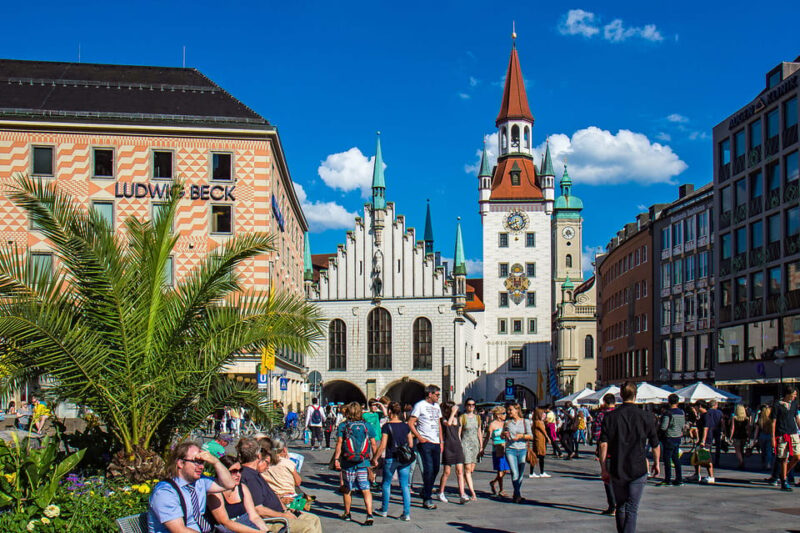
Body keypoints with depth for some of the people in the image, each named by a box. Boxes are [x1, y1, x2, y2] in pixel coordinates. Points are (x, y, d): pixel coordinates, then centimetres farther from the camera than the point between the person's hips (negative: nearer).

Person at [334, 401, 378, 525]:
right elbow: (373, 445, 5)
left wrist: (336, 459, -2)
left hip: (348, 463, 0)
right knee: (366, 490, -1)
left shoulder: (343, 426, -2)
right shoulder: (367, 426, 3)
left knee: (347, 489, 14)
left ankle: (347, 514, 27)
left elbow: (339, 444, -6)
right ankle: (369, 515, -14)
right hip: (363, 463, 1)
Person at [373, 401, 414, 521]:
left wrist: (375, 459, -3)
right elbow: (411, 444, 7)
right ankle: (407, 513, -1)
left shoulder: (387, 426, -10)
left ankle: (384, 510, 25)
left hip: (391, 459, -3)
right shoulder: (405, 426, 3)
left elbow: (382, 446, -12)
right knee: (405, 485, 5)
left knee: (386, 484, 15)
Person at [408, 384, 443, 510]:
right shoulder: (420, 405, -4)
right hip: (425, 442, -7)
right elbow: (410, 423, -7)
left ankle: (426, 492, 26)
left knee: (435, 469, 9)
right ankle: (427, 499, -6)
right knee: (429, 469, -11)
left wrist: (441, 442, 18)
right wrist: (419, 437, -15)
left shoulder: (437, 406, 18)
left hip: (436, 443, 7)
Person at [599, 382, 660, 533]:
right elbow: (655, 445, 5)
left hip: (617, 470, 1)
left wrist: (603, 468, -2)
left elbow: (603, 444, -7)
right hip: (638, 469, -1)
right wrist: (656, 464, 21)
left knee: (620, 507, 17)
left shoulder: (610, 416, -2)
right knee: (632, 510, -1)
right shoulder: (646, 417, -2)